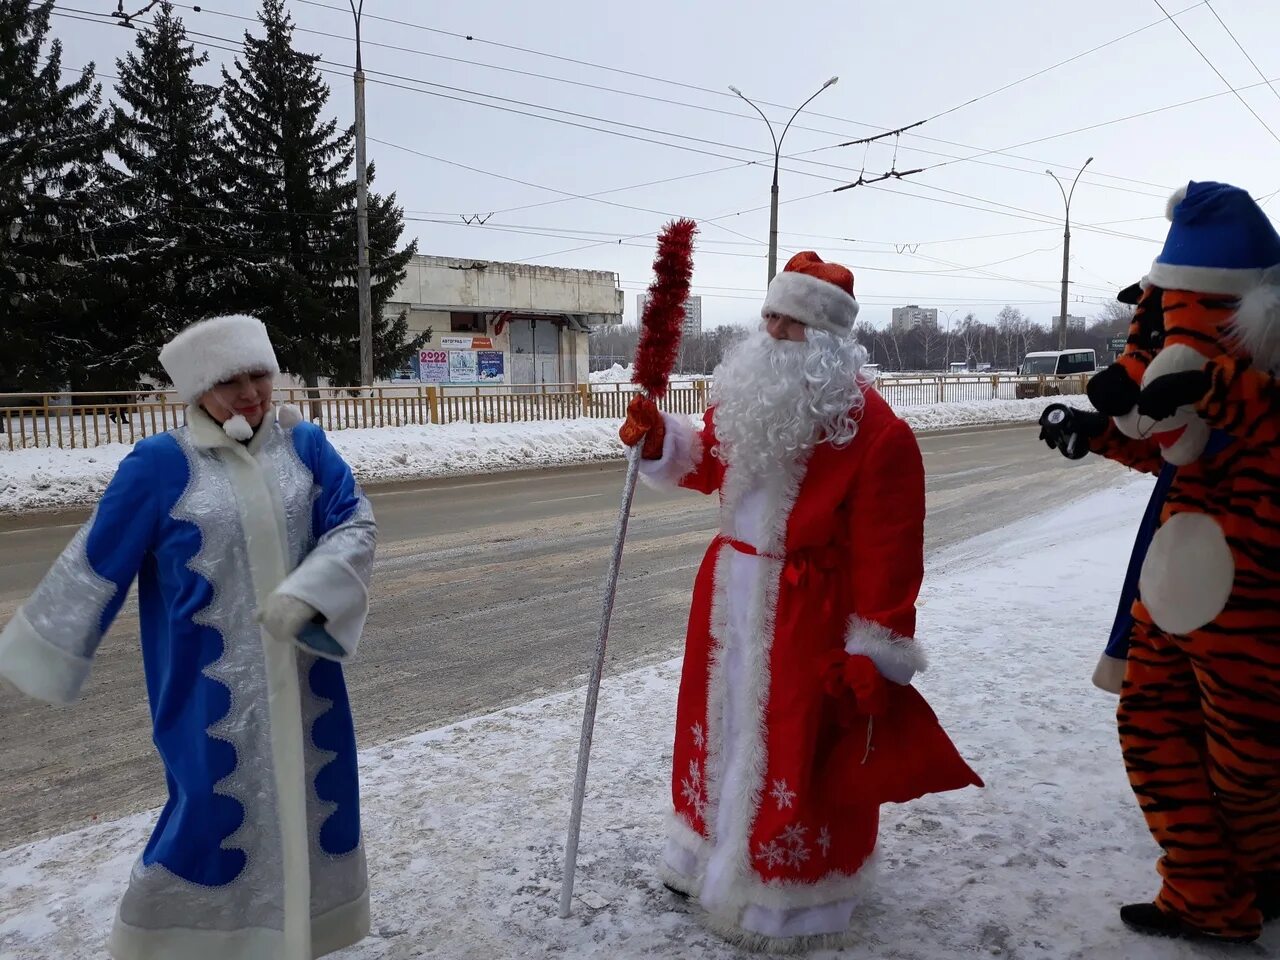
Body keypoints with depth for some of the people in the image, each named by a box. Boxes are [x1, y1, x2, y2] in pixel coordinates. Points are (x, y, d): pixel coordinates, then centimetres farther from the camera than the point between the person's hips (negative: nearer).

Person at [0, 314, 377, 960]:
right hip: (210, 681, -4)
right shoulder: (161, 465, -11)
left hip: (302, 669, 4)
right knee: (214, 804, 3)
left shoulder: (302, 444, -1)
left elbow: (355, 523, -5)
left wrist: (305, 594, -21)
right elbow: (94, 565, -4)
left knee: (307, 791, 15)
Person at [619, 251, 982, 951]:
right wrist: (660, 442, 0)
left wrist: (876, 650, -17)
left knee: (797, 754, 4)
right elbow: (709, 464, 19)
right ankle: (718, 852, 43)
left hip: (809, 612, -7)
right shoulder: (747, 396, 4)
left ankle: (790, 897, 26)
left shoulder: (874, 430, -19)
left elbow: (887, 551, -18)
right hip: (731, 591, 8)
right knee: (723, 724, 20)